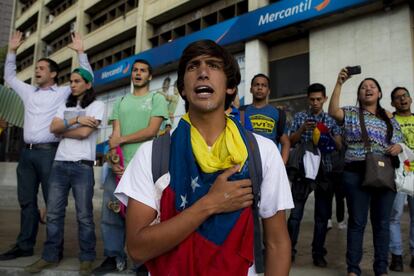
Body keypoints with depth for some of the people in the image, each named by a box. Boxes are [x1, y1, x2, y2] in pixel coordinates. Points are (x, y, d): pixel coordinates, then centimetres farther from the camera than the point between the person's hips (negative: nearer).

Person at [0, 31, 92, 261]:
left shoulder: (63, 92, 4)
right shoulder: (29, 92, 20)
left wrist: (80, 52, -4)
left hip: (49, 152, -6)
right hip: (27, 152, 6)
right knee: (26, 201, 10)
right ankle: (25, 245, 19)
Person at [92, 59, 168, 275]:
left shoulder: (157, 99, 5)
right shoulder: (121, 102, 18)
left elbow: (151, 131, -9)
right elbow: (115, 135, 8)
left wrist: (121, 139, -4)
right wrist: (114, 160, -8)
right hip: (119, 166, 5)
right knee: (111, 213, 7)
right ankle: (114, 258, 22)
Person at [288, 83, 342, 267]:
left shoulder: (331, 120, 9)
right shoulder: (300, 117, 7)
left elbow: (339, 146, 4)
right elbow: (291, 142, 2)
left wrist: (328, 134, -14)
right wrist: (302, 129, -15)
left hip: (325, 171, 2)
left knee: (322, 215, 7)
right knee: (295, 213, -1)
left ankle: (318, 253, 18)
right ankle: (289, 250, 11)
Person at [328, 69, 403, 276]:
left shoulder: (390, 119, 15)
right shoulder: (351, 113, 4)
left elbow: (399, 144, 18)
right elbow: (333, 112, -16)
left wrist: (398, 148, -6)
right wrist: (339, 83, -18)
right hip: (357, 174, -3)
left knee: (382, 223, 10)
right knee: (357, 222, 2)